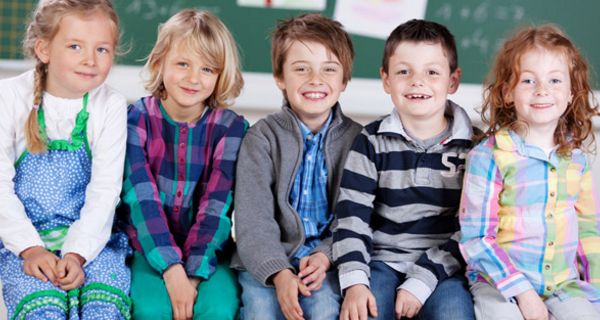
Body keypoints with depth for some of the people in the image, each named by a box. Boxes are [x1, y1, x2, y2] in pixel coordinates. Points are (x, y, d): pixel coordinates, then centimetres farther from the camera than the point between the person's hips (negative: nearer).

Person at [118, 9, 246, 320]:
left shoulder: (231, 127, -4)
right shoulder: (136, 119, -6)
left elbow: (217, 205, -11)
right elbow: (141, 198, -15)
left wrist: (193, 274, -23)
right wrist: (171, 269, -26)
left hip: (205, 250, 1)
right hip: (149, 249, -1)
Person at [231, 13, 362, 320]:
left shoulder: (355, 139, 5)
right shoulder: (262, 136, 0)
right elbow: (253, 218, -9)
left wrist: (327, 255, -16)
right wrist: (278, 273, -23)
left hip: (326, 257, 1)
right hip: (265, 261, 0)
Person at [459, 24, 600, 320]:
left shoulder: (576, 158, 7)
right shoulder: (489, 156, -10)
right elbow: (475, 238, -10)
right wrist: (521, 291, -16)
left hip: (564, 284, 4)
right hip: (499, 283, -4)